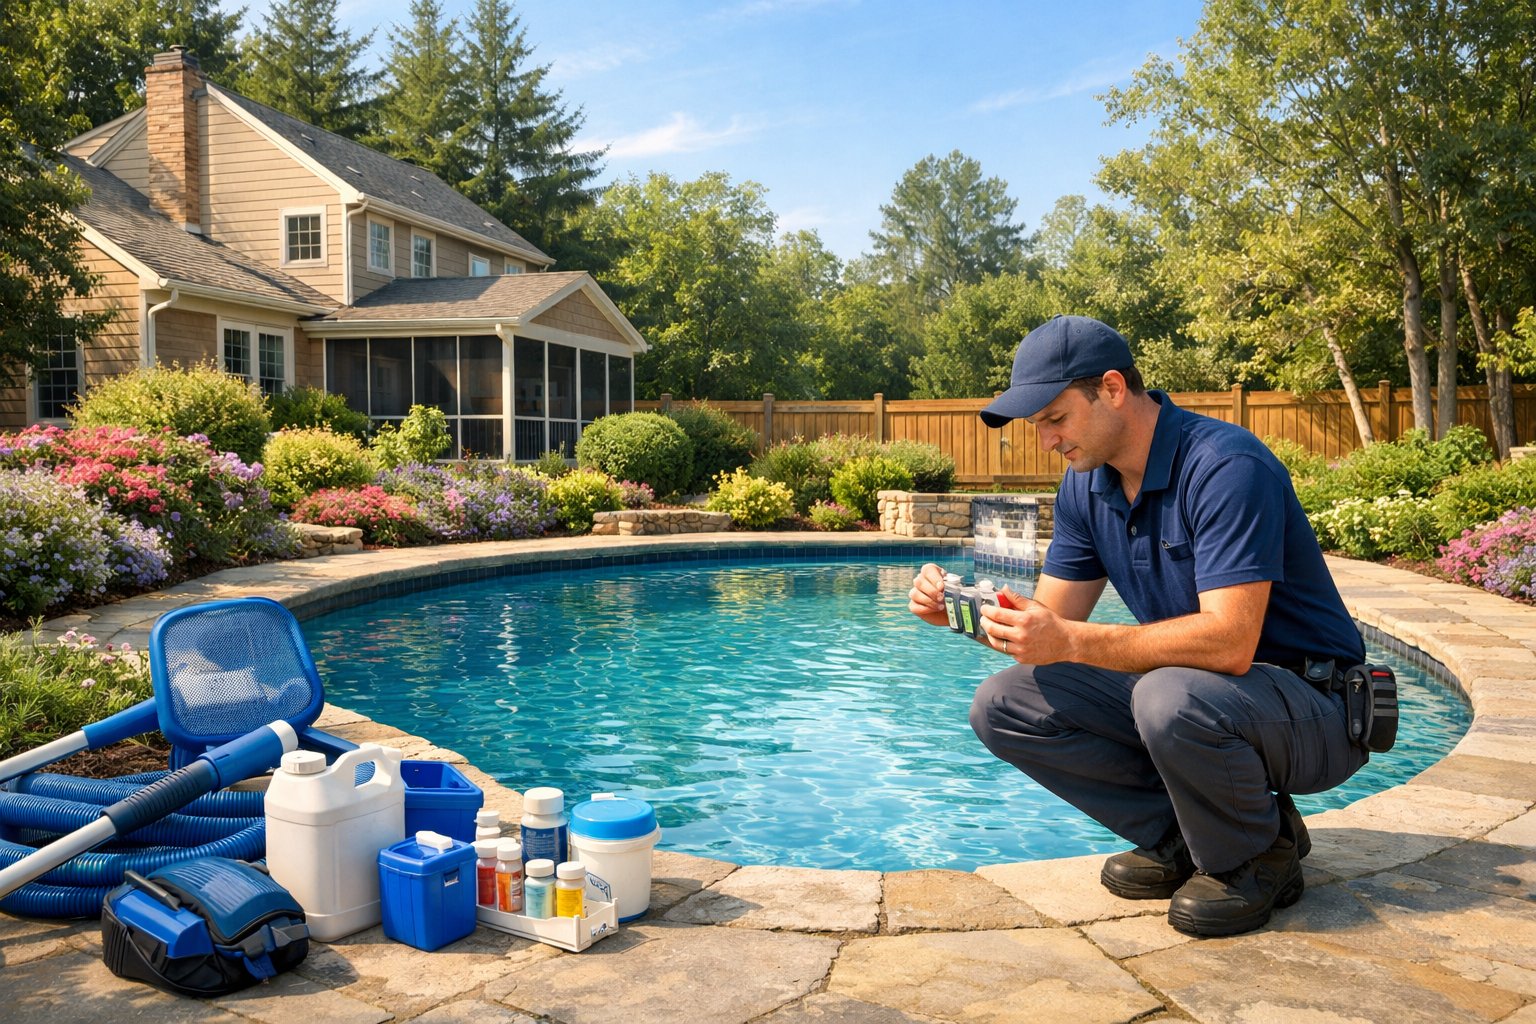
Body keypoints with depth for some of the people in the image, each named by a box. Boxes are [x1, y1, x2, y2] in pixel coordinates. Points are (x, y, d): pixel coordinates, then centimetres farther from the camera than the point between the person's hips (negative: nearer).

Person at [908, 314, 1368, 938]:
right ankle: (1178, 837, 2)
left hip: (1312, 707, -7)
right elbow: (1049, 624, 1)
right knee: (1002, 707, -6)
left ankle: (1257, 855, -7)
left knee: (1170, 697, -39)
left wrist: (1072, 642, -36)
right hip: (1185, 690, 7)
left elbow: (1229, 642, -33)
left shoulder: (1225, 467, -23)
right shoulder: (1087, 483, 2)